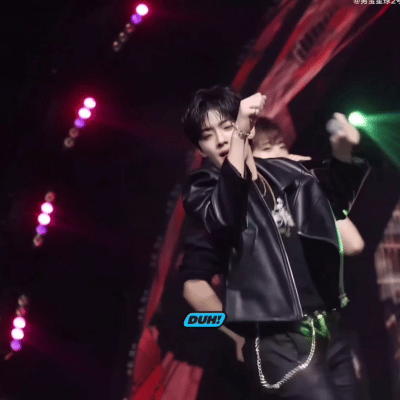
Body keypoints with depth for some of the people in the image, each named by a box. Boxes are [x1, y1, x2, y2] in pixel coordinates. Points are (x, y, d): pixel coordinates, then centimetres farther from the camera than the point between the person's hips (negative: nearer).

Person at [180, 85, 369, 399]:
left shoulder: (285, 171, 9)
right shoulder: (204, 188, -1)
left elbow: (337, 201, 24)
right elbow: (222, 218, -24)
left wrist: (342, 152, 5)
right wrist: (239, 135, -27)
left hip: (328, 331, 5)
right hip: (277, 342, -5)